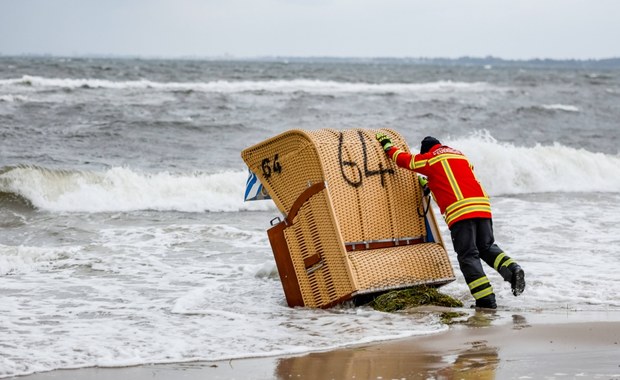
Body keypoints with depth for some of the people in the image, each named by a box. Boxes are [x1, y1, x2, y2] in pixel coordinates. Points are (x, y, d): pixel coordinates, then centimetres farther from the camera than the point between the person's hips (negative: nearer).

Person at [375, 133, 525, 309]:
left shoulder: (430, 159, 11)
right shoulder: (461, 156, 28)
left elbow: (405, 159, 22)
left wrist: (387, 146, 39)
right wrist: (431, 184, 51)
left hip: (459, 210, -6)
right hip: (482, 206, 6)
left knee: (468, 256, -4)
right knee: (487, 247, 18)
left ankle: (486, 300, -13)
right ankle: (512, 269, -9)